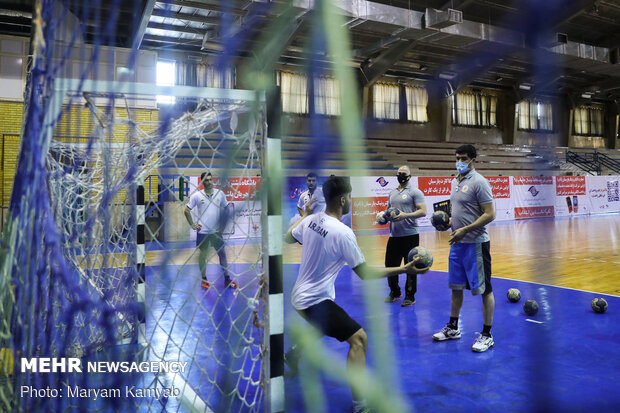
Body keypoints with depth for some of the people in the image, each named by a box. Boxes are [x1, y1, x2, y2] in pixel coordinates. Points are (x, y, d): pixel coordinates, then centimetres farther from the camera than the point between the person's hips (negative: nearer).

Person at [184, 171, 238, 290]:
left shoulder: (220, 193, 1)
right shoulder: (197, 195, -5)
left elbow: (226, 209, 12)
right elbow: (187, 210, 3)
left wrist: (224, 224, 5)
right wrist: (192, 225, -2)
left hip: (217, 231, 2)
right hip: (202, 232, -2)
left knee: (222, 254, 4)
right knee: (202, 255, 7)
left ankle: (227, 280, 12)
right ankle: (204, 280, 21)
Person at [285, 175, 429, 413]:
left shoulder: (311, 220, -3)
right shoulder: (342, 233, -24)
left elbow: (288, 238, 16)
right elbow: (364, 273, -18)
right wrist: (403, 270, -16)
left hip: (299, 296, 9)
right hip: (316, 301, -9)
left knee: (320, 328, 36)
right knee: (358, 338, -11)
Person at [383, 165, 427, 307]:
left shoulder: (414, 192, -4)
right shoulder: (392, 192, 16)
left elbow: (423, 211, -12)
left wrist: (405, 215, -24)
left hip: (410, 235, -6)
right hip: (394, 235, 6)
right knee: (390, 264, 11)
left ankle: (410, 297, 13)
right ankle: (394, 292, 30)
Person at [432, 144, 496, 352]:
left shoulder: (478, 182, -13)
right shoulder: (455, 182, 12)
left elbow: (489, 214, -18)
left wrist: (464, 230, -23)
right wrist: (449, 222, 4)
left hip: (476, 244, -8)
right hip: (457, 243, 9)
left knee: (484, 290, 2)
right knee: (456, 286, 16)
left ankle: (487, 335, 13)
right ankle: (452, 328, 30)